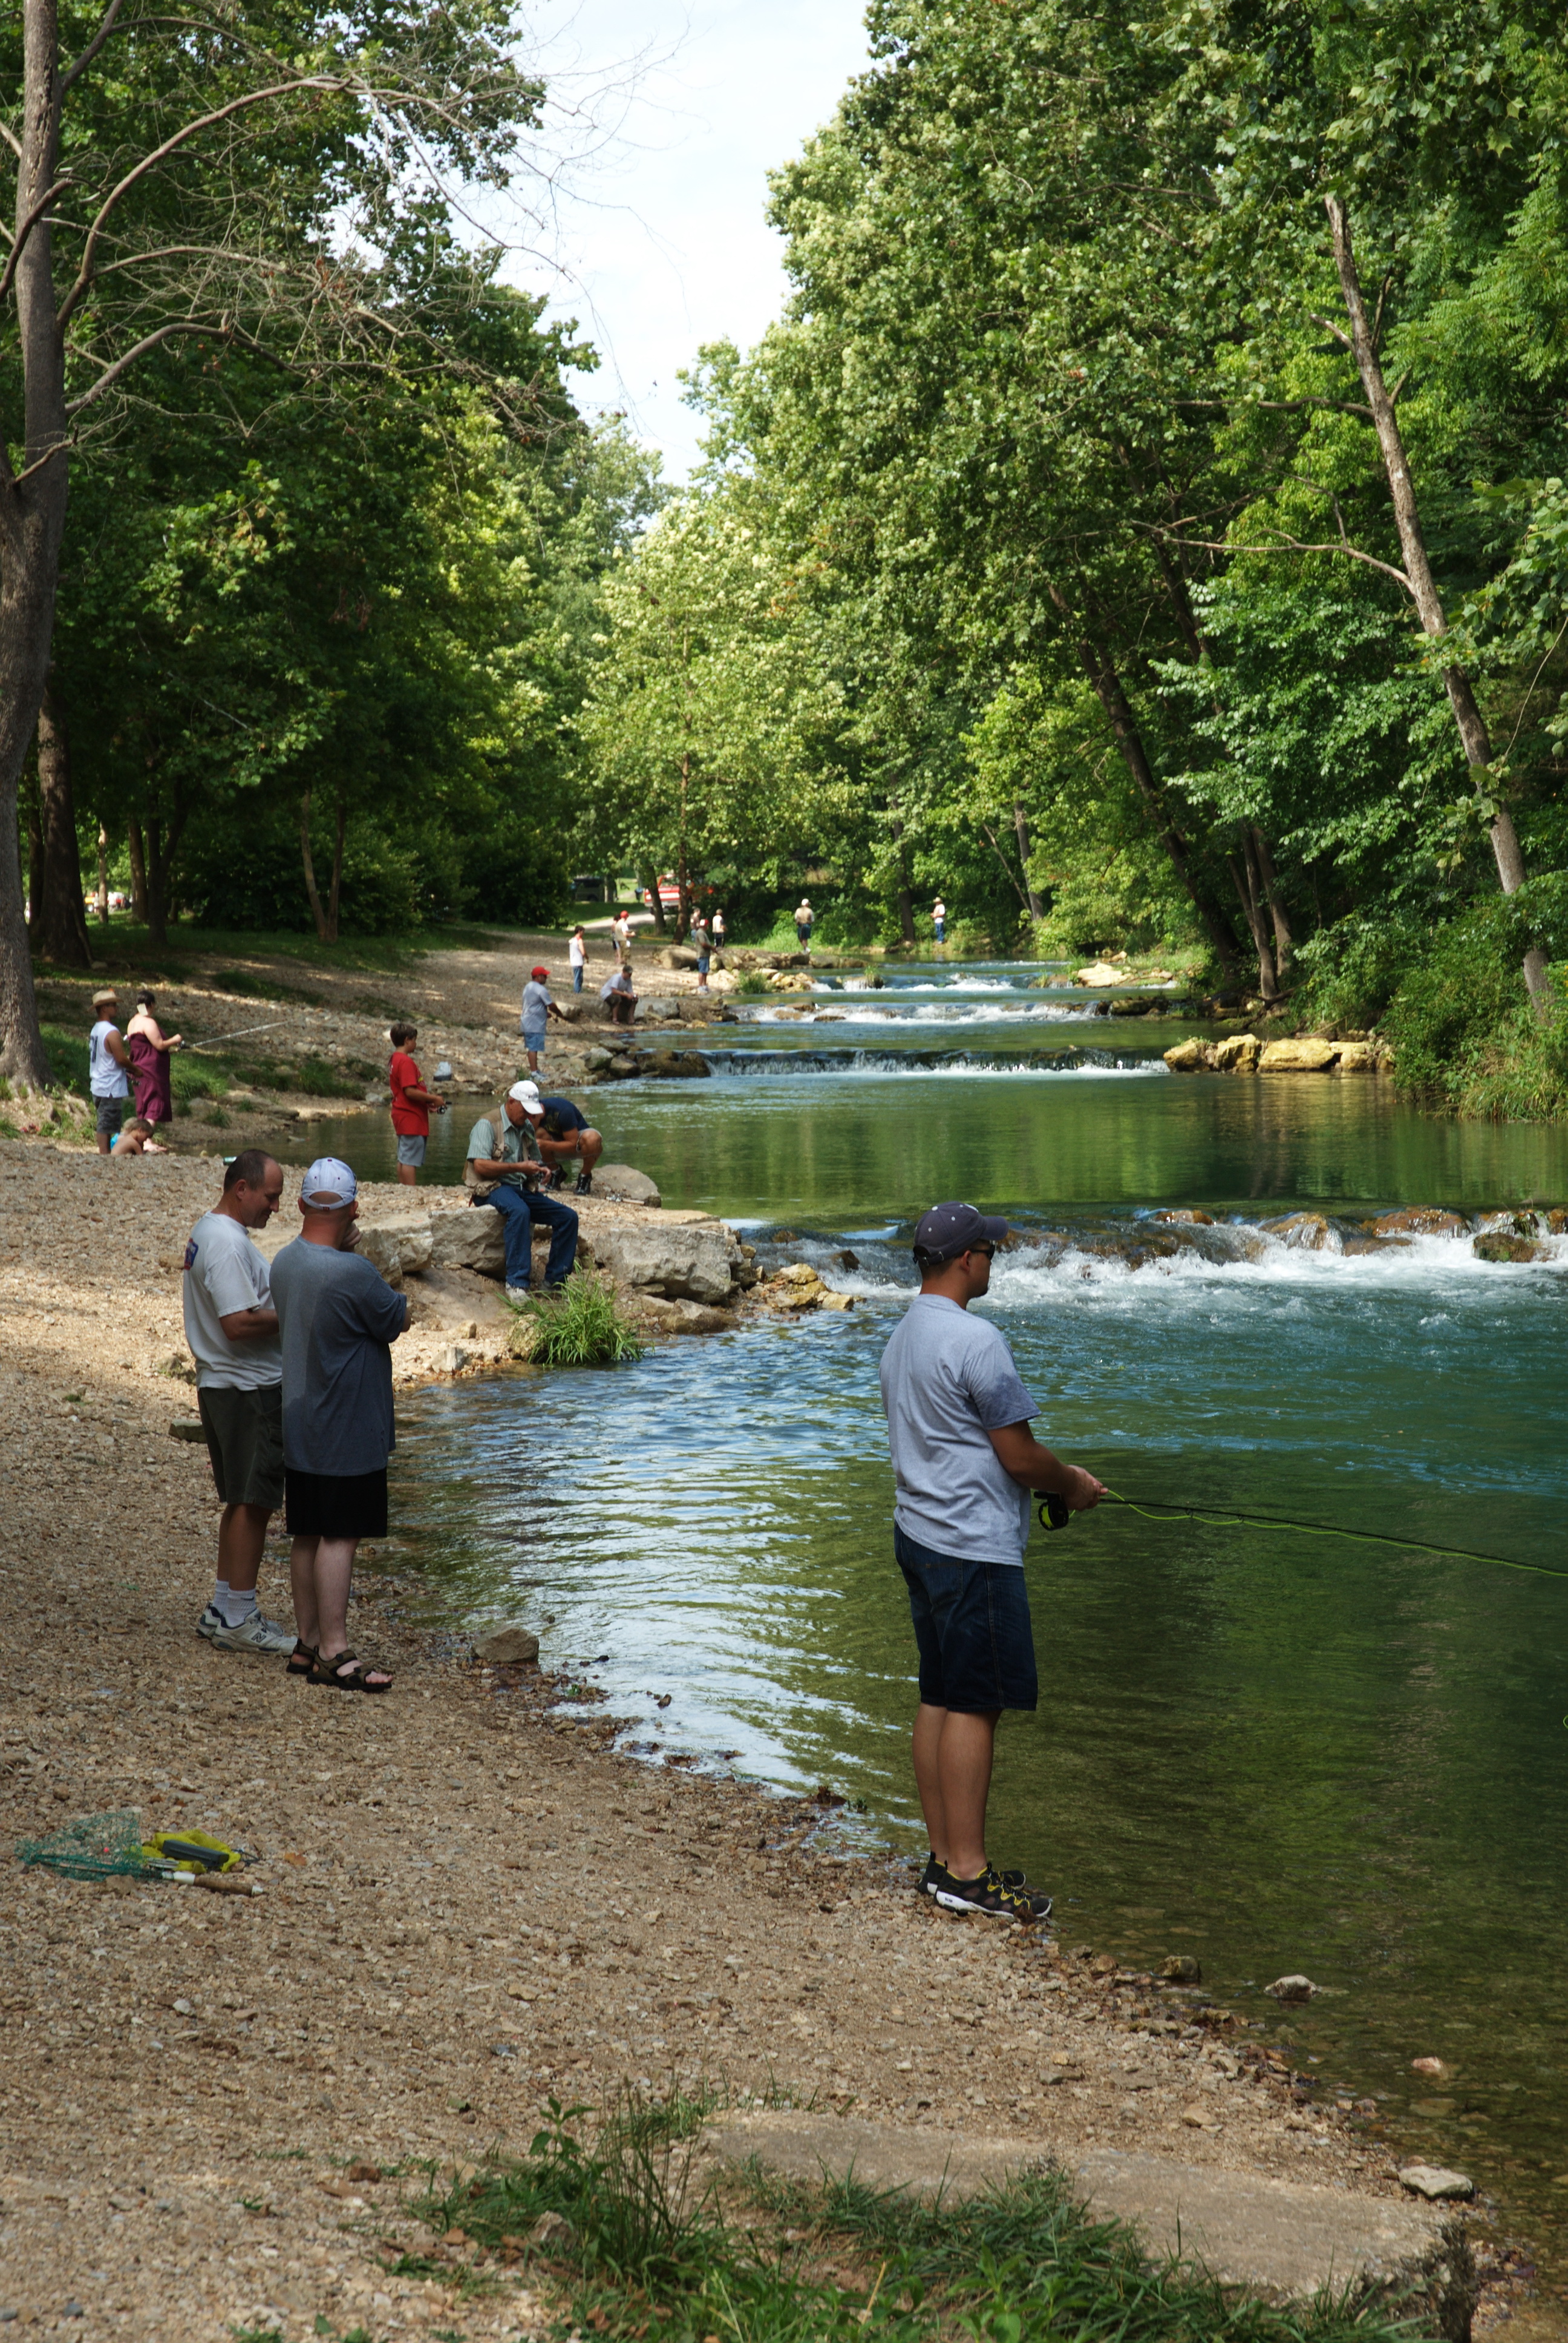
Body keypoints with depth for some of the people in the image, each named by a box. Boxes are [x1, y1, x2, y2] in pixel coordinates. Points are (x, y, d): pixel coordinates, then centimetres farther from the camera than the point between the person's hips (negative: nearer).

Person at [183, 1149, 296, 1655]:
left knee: (242, 1501, 16)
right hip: (250, 1390, -11)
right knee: (253, 1502, -4)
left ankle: (223, 1610, 22)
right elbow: (239, 1324, -26)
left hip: (221, 1385, 11)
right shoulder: (228, 1243, -20)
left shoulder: (208, 1232, 14)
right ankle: (238, 1619, 0)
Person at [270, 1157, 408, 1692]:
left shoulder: (284, 1263, 2)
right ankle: (334, 1653, -1)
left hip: (301, 1427, 8)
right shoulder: (353, 1274, -23)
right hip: (348, 1430, -8)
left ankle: (308, 1643, 21)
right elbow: (397, 1321, -9)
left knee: (308, 1537, 13)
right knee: (340, 1538, -4)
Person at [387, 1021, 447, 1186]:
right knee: (411, 1160, -9)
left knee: (403, 1159, 13)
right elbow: (410, 1092, -23)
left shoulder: (394, 1060, 14)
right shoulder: (406, 1062, -17)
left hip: (402, 1117, 10)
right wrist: (433, 1099, -12)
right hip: (411, 1117, -10)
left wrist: (428, 1100, 14)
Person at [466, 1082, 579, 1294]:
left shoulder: (526, 1127, 18)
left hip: (523, 1189, 8)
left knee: (568, 1217, -9)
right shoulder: (488, 1124, -5)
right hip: (493, 1189, -8)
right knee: (520, 1212, -40)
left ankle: (555, 1281, -6)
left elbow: (536, 1160, 32)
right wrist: (519, 1167, -18)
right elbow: (480, 1165, -17)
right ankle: (517, 1283, -42)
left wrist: (539, 1171, 8)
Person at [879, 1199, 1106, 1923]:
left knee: (938, 1698, 12)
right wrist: (1073, 1485, 4)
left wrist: (1051, 1476, 20)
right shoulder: (974, 1340, -18)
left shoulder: (902, 1338, 12)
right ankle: (967, 1873, -1)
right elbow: (1019, 1455, -15)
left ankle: (944, 1857, 18)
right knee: (973, 1705, -5)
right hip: (973, 1547, -10)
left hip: (919, 1532, 10)